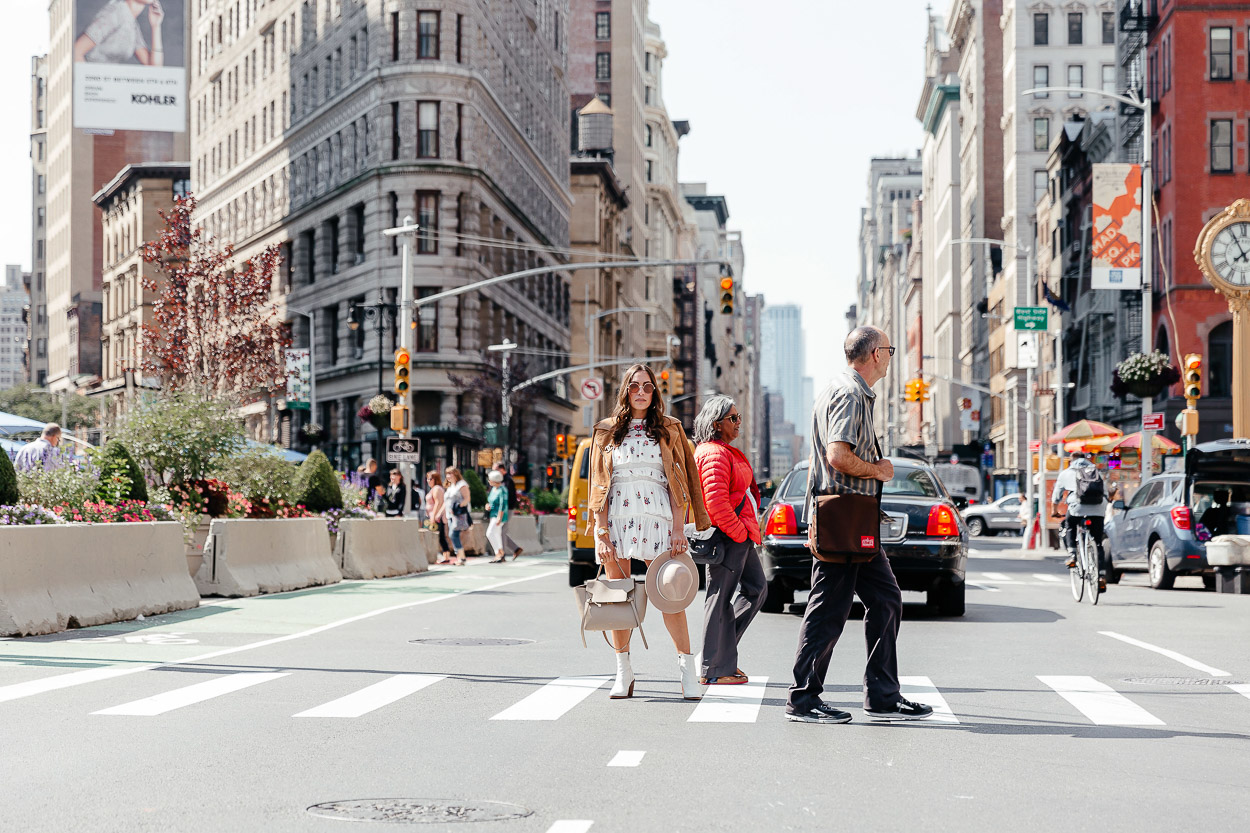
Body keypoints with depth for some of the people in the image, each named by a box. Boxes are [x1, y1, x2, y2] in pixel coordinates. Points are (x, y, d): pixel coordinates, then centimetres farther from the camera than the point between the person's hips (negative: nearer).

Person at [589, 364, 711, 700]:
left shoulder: (668, 430, 10)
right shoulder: (607, 431, 12)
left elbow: (678, 483, 5)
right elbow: (599, 485, 7)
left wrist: (678, 528, -5)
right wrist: (601, 533, -3)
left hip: (656, 519, -1)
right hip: (617, 519, 1)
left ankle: (687, 671, -6)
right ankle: (623, 673, 9)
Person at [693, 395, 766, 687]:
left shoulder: (727, 452, 20)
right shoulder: (715, 454, -15)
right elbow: (716, 501, -24)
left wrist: (749, 531, 17)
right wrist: (739, 532, -18)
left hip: (739, 533, 11)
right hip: (726, 534, -11)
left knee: (756, 589, 13)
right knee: (720, 597, -5)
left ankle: (721, 652, 17)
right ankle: (714, 669, 0)